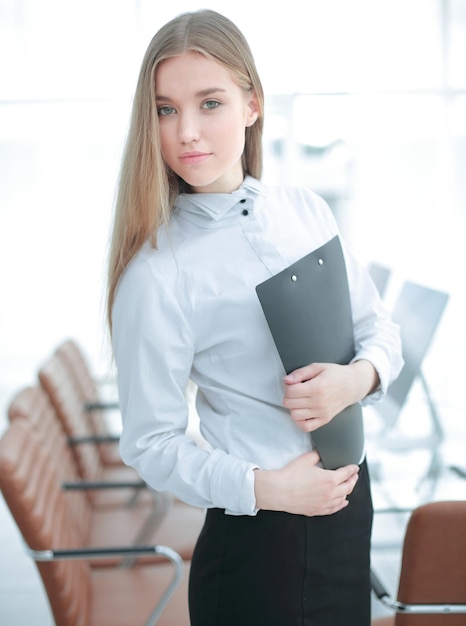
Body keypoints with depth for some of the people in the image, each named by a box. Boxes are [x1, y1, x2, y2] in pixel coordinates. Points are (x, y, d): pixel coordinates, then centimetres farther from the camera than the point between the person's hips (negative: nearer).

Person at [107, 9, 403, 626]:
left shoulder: (305, 210, 0)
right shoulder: (156, 273, -17)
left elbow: (380, 329, 7)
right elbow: (150, 443, -13)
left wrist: (359, 377, -14)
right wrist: (262, 488, -23)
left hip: (350, 498, 6)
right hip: (259, 536, -5)